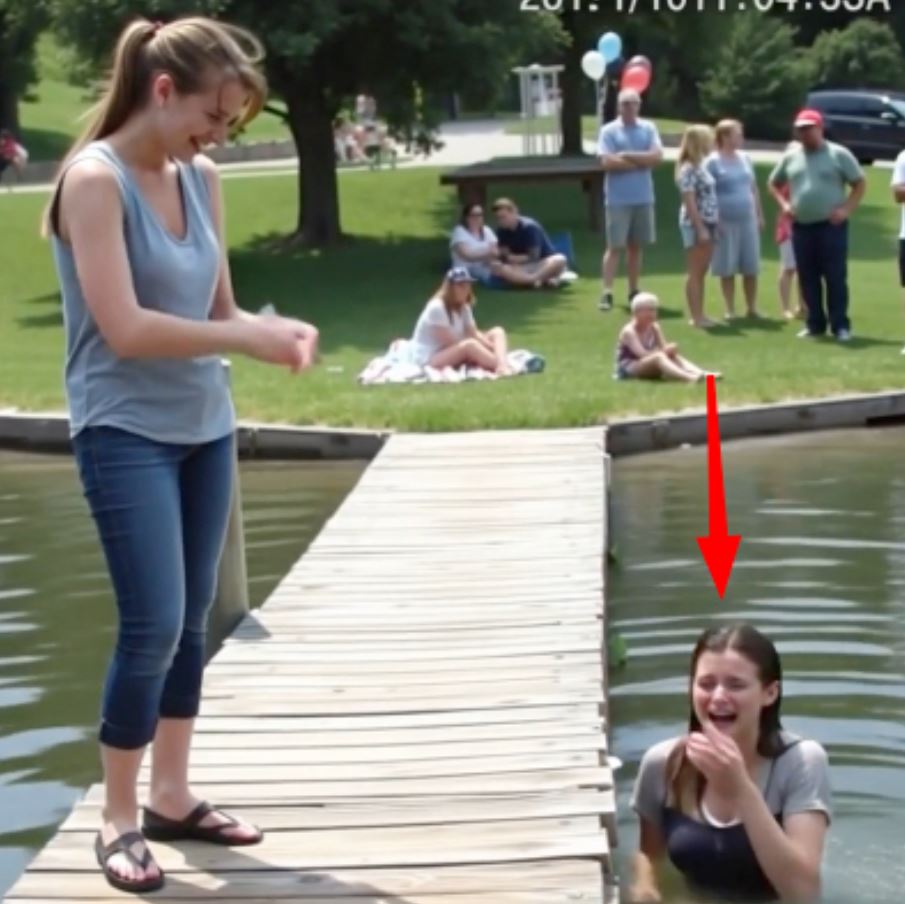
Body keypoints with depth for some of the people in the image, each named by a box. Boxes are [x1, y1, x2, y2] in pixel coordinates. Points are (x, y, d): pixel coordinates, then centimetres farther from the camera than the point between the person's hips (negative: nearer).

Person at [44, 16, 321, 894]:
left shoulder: (200, 180, 6)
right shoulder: (95, 179, -14)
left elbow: (216, 309, 11)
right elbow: (125, 328, -21)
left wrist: (269, 326, -10)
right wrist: (248, 339, -19)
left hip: (205, 427, 7)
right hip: (126, 433, -7)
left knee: (191, 620, 11)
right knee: (152, 626, -7)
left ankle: (171, 796, 24)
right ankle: (118, 820, 8)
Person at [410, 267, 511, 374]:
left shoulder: (463, 307, 8)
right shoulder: (437, 308, -19)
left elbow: (474, 334, 1)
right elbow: (448, 342, -22)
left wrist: (491, 345, -18)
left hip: (454, 353, 9)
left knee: (497, 332, -4)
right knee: (469, 345, -37)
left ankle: (503, 364, -36)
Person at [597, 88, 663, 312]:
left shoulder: (648, 128, 7)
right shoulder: (608, 130, -2)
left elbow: (657, 156, -6)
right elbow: (608, 162, -14)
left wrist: (628, 155, -11)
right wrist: (642, 162, -7)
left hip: (643, 198, 3)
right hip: (618, 199, -3)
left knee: (636, 246, 10)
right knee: (615, 246, -6)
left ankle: (633, 291, 17)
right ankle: (607, 293, -8)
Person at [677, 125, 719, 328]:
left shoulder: (701, 167, 14)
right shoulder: (688, 170, -14)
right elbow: (689, 201, -18)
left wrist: (714, 224, 15)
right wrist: (700, 228, -21)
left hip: (708, 223, 9)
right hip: (695, 224, -9)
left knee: (702, 272, 11)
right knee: (695, 272, -3)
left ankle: (700, 314, 16)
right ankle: (695, 316, 0)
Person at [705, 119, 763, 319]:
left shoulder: (745, 158, 10)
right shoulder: (712, 162, -7)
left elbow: (753, 188, 16)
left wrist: (760, 215, 14)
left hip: (748, 220, 5)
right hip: (726, 222, -5)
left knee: (751, 267, 6)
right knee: (727, 268, 2)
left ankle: (752, 307, 16)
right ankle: (730, 310, 11)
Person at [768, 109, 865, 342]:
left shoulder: (839, 154, -2)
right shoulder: (790, 157, 9)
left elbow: (860, 184, 0)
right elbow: (774, 184, 22)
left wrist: (846, 209, -11)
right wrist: (784, 204, 4)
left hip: (831, 226, -4)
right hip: (801, 227, 4)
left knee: (836, 277, -4)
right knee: (808, 278, 7)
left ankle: (840, 325, 0)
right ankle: (815, 324, 16)